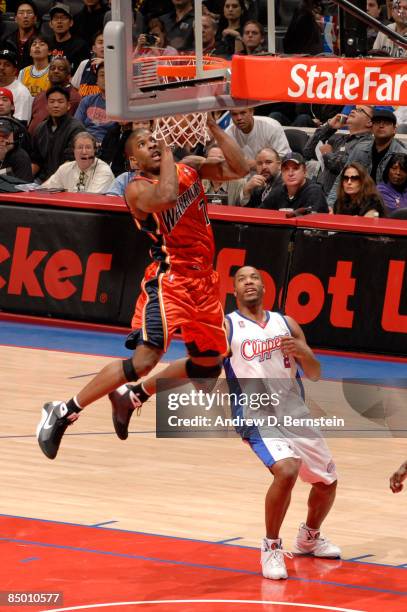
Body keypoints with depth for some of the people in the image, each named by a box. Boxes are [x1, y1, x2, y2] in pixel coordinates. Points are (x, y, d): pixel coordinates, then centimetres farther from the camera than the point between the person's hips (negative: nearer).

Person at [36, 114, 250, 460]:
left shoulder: (189, 169, 9)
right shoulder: (138, 188, -11)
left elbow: (239, 169, 4)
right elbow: (166, 197, -33)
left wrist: (213, 126, -2)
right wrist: (168, 153, -20)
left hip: (204, 280, 7)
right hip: (169, 279, -7)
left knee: (209, 364, 15)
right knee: (145, 360, -21)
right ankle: (64, 412, -15)